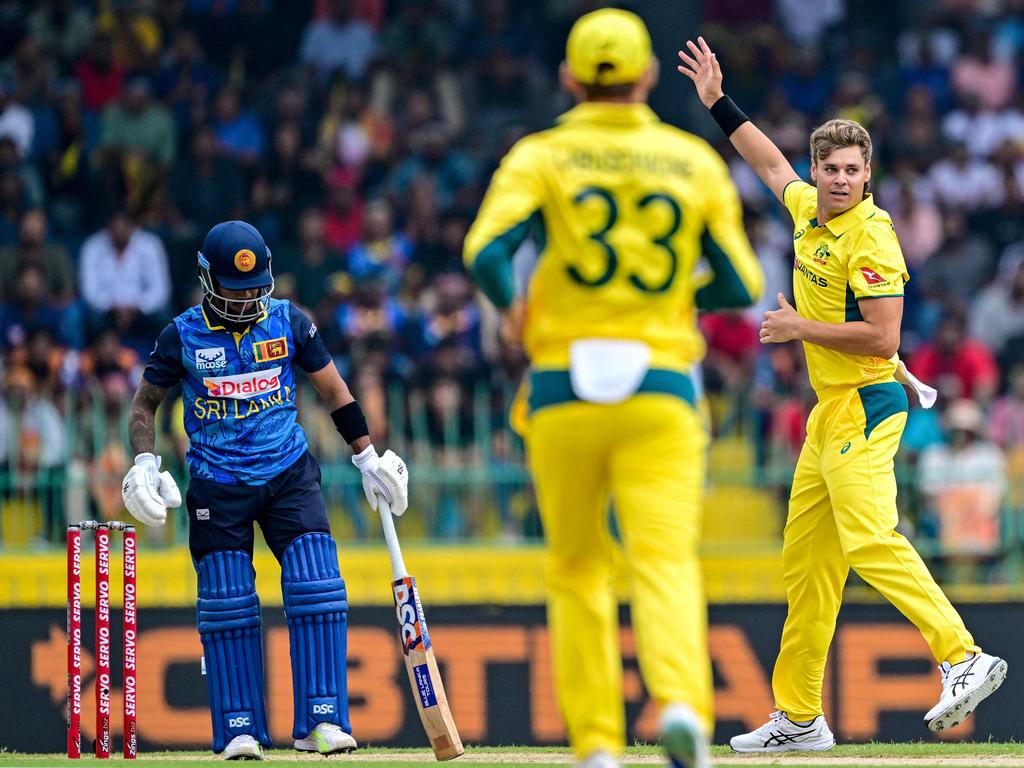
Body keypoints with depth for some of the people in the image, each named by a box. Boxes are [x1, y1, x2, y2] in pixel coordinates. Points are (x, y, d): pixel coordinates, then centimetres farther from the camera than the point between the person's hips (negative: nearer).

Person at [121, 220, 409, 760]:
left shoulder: (288, 322, 0)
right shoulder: (184, 335, -4)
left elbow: (333, 389, 11)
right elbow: (145, 402, 7)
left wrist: (367, 457, 12)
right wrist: (144, 463, -9)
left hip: (288, 475, 1)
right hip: (217, 487, -1)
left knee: (317, 590, -12)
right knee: (227, 606, -3)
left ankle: (320, 721, -9)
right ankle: (239, 729, 6)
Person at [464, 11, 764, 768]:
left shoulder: (540, 157, 2)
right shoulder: (696, 161, 8)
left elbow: (487, 251, -15)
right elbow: (742, 286, 8)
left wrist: (511, 306, 3)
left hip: (563, 391, 0)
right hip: (661, 390, 0)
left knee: (578, 569, 15)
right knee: (665, 557, -10)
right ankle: (682, 700, -37)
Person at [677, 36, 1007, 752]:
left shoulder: (870, 237, -15)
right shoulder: (810, 210, 10)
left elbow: (881, 338, -20)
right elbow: (773, 164, 32)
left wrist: (801, 328, -13)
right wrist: (717, 102, 34)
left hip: (865, 404, -9)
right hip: (830, 410, 9)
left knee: (869, 541, -25)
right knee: (806, 559, 10)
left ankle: (963, 658, -32)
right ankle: (798, 717, 14)